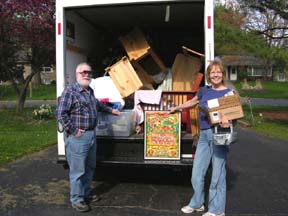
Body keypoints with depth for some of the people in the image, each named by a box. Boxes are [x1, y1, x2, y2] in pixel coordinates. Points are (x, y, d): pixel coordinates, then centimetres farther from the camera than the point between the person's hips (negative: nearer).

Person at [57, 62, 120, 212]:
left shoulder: (90, 91, 14)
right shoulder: (70, 91, -12)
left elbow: (97, 104, 34)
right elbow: (61, 114, -18)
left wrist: (110, 110, 42)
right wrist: (73, 130, -17)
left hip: (91, 134, 9)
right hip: (77, 137, -9)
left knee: (90, 167, 19)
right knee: (78, 170, 1)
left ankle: (86, 194, 36)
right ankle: (76, 200, 16)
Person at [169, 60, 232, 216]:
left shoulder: (228, 93, -3)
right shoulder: (205, 90, 12)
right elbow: (192, 102, 28)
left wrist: (227, 118, -30)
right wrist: (176, 108, 38)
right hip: (204, 134, 5)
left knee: (217, 174, 2)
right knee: (196, 173, 11)